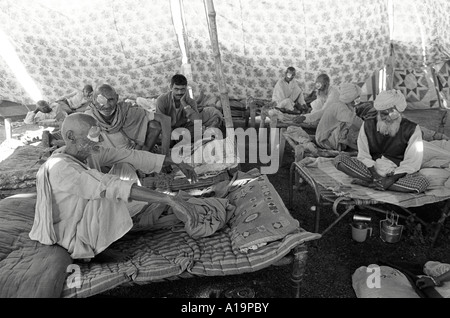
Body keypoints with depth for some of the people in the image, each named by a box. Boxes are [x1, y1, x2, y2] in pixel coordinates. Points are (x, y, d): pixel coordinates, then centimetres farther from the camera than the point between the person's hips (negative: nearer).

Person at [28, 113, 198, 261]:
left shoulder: (90, 153, -8)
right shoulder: (60, 167, -32)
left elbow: (132, 155, -6)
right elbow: (110, 185, -45)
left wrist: (176, 162, -6)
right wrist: (169, 199, -51)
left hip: (88, 220, 7)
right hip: (71, 237, -7)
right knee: (108, 195, -33)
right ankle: (98, 250, -12)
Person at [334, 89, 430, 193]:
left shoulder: (411, 129, -6)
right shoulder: (368, 125, -1)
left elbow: (411, 163, -10)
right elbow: (363, 156, -5)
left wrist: (392, 179, -24)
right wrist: (374, 174, -22)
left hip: (398, 173, 0)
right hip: (372, 169, 1)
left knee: (423, 182, -34)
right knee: (339, 159, -20)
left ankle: (368, 183, -27)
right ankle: (376, 180, -23)